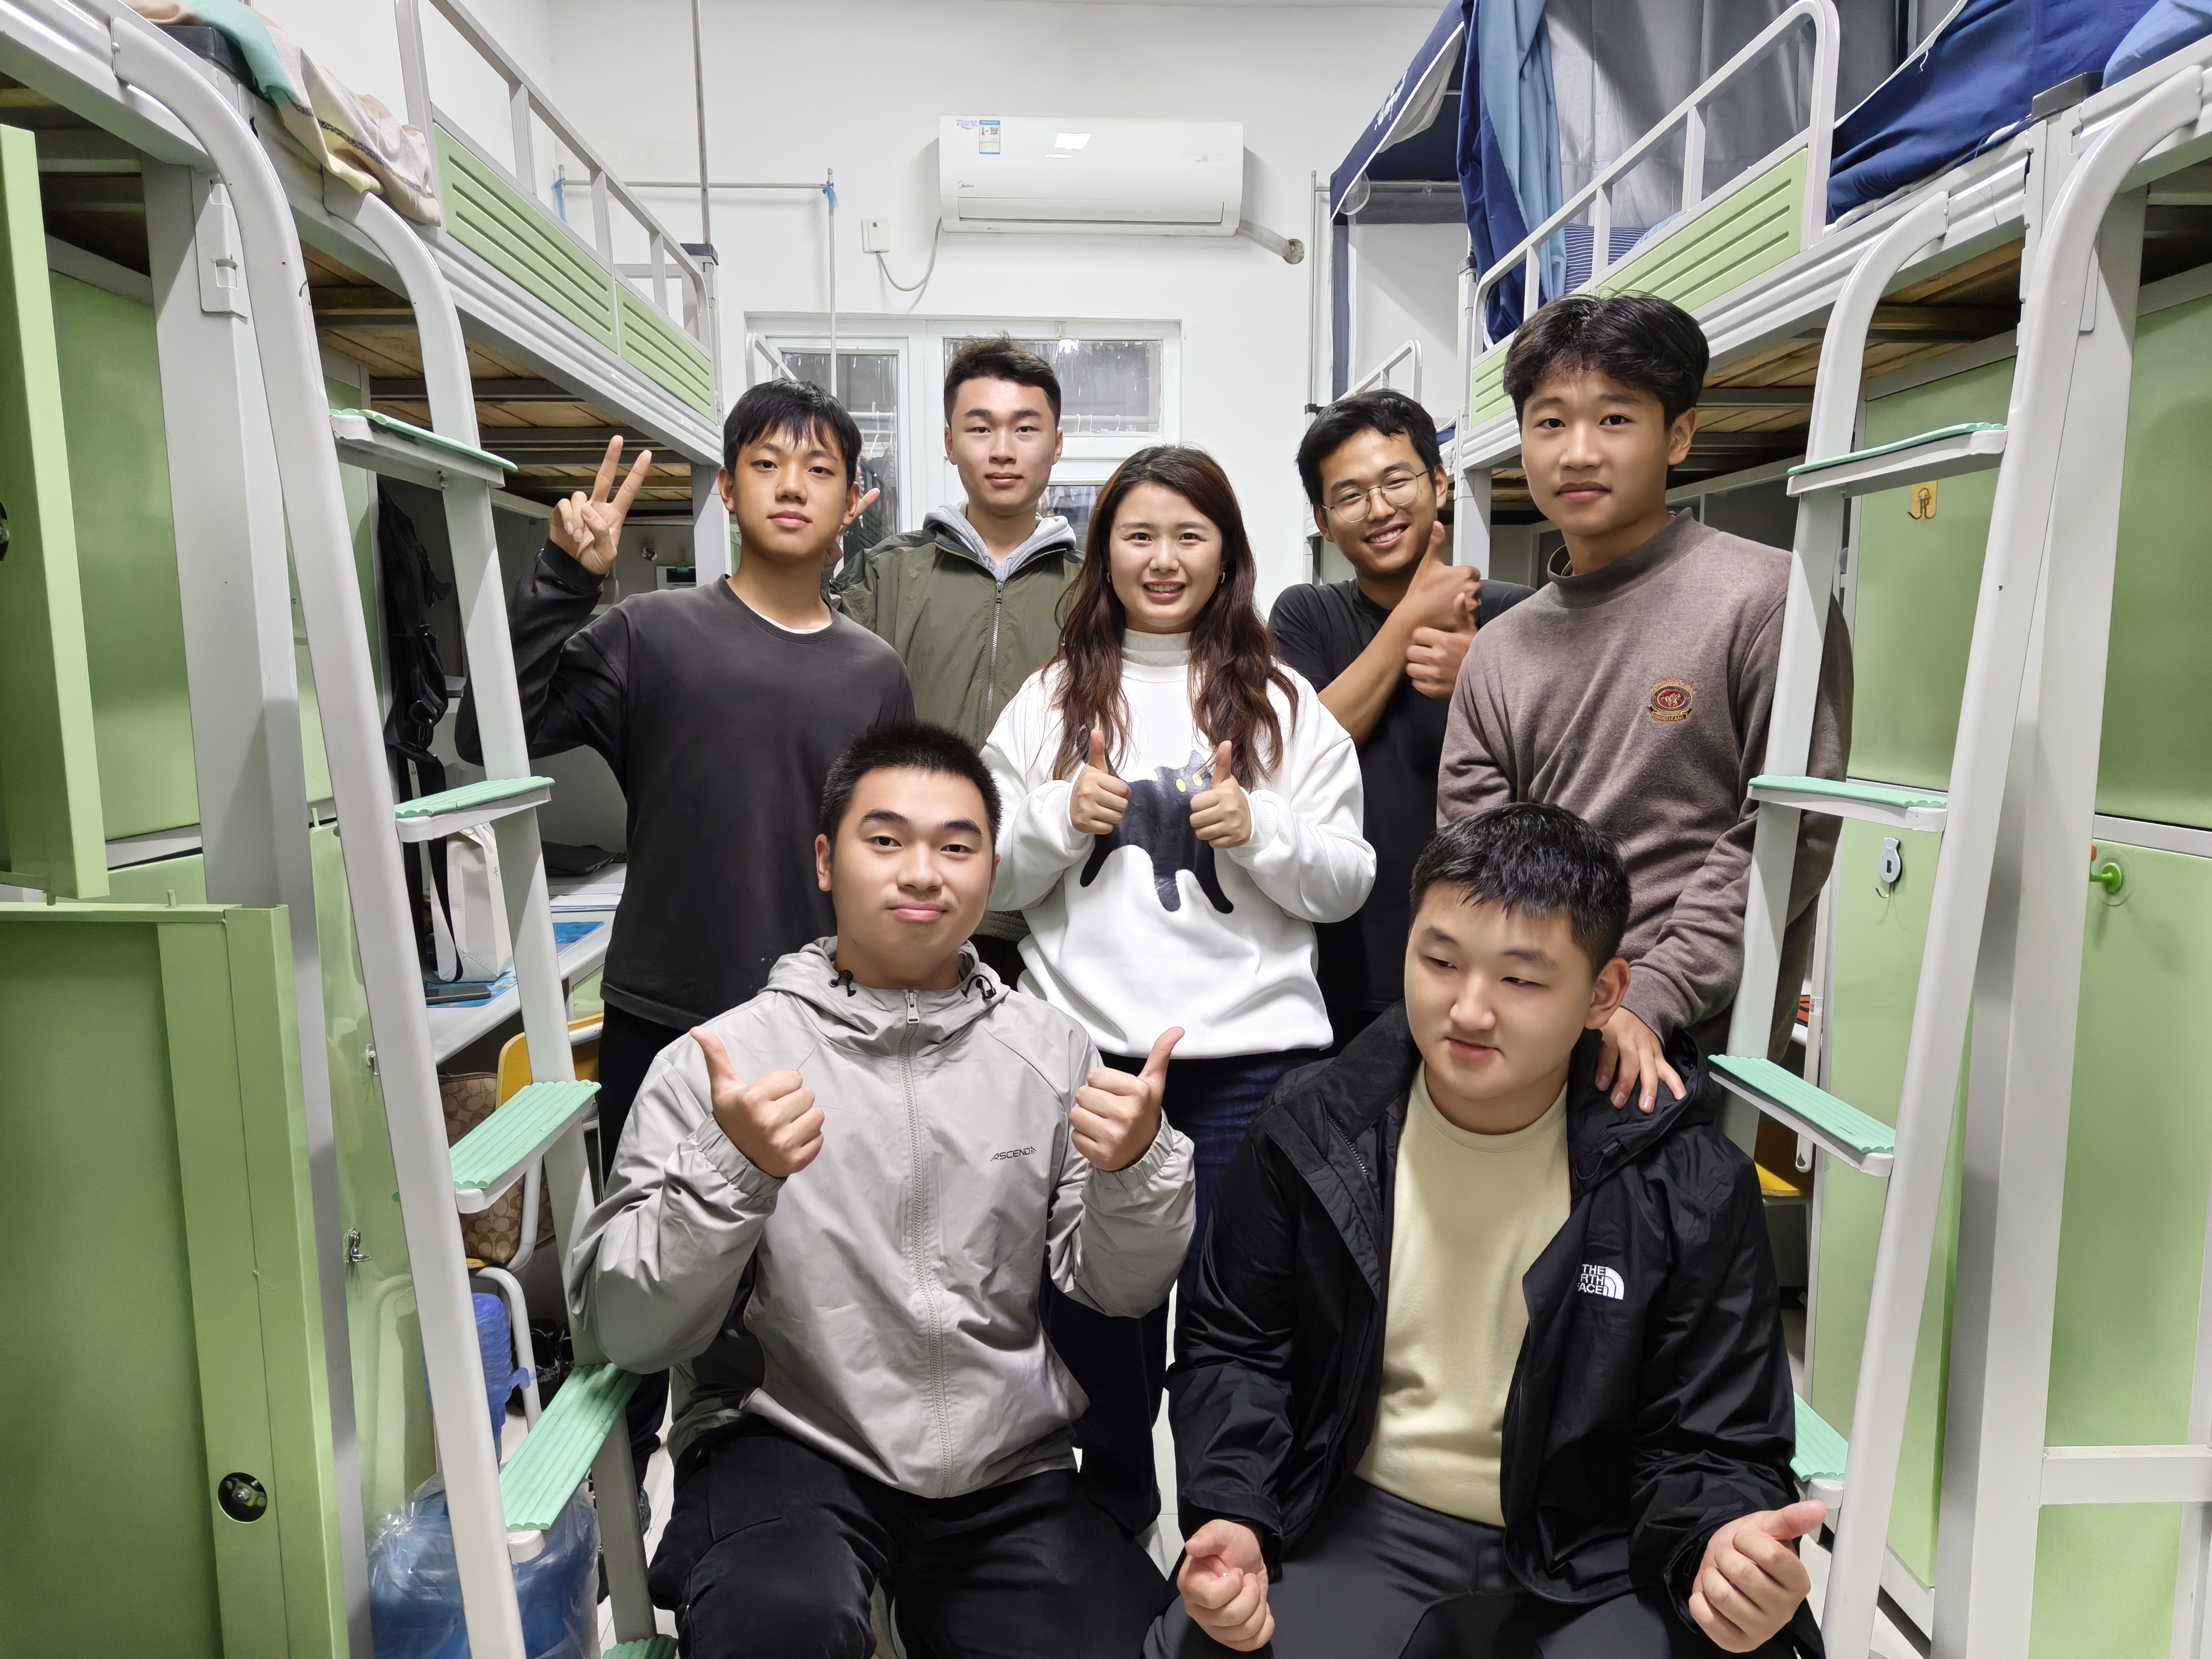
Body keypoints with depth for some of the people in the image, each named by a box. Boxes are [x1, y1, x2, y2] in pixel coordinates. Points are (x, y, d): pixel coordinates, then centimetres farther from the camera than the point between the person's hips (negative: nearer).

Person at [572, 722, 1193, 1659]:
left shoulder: (1050, 1050, 0)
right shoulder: (718, 1062, -8)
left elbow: (1118, 1290, 2)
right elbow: (625, 1332, -10)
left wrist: (1138, 1168, -18)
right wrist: (730, 1175, -27)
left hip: (1008, 1464, 4)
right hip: (787, 1441, -3)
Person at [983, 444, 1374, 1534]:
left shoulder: (1284, 704, 7)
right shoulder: (1051, 699, 9)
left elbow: (1346, 885, 5)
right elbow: (992, 880, 9)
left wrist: (1261, 831, -12)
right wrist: (1060, 819, -9)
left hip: (1252, 1052, -1)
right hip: (1087, 1046, 2)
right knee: (1096, 1310, 13)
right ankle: (1110, 1527, 37)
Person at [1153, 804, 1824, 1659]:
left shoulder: (1692, 1191, -11)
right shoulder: (1312, 1130, -7)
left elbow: (1704, 1446, -3)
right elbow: (1233, 1346, 4)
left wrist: (1721, 1548, -26)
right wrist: (1230, 1517, -12)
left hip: (1588, 1563, 1)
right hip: (1356, 1525, 0)